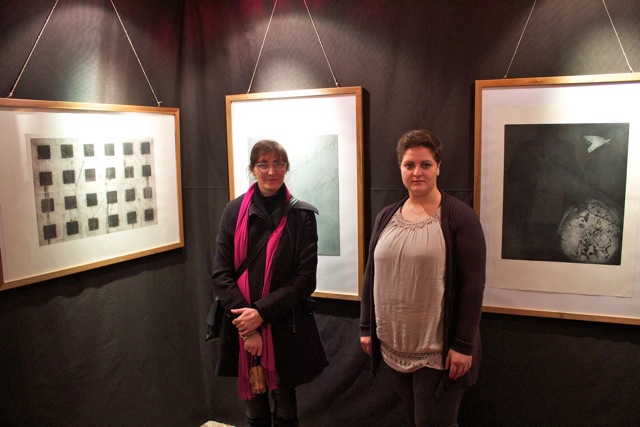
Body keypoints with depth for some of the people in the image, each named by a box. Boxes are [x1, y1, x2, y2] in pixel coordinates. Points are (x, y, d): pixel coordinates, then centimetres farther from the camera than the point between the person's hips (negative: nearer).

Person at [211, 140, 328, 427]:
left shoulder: (302, 215, -6)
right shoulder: (234, 211, 0)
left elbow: (306, 279, -9)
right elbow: (221, 274, -4)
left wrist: (261, 312, -17)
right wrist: (246, 326, -13)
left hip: (287, 329, -1)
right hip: (242, 328, 2)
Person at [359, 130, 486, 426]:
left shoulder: (459, 217, -11)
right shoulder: (386, 217, 5)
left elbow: (472, 286, -13)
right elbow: (371, 276, 9)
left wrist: (463, 345, -15)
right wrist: (366, 328, 8)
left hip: (439, 350, -5)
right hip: (394, 346, 5)